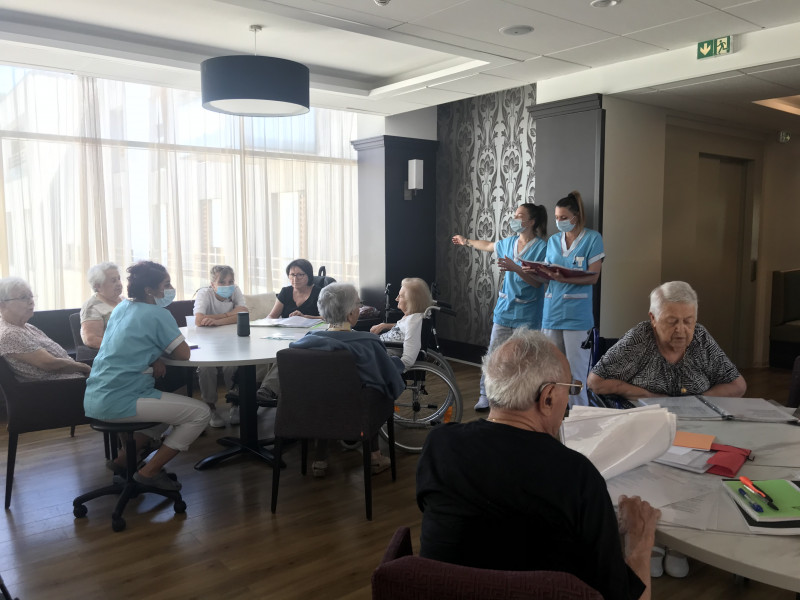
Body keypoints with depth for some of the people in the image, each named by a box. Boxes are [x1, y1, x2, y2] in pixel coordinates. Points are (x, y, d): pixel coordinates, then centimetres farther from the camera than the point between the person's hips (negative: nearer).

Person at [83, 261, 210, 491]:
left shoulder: (121, 308, 13)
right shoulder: (158, 315, -12)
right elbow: (183, 354, -10)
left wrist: (153, 359, 5)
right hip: (118, 403, -9)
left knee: (171, 406, 29)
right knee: (201, 412, -7)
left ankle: (122, 460, 23)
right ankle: (149, 472, 0)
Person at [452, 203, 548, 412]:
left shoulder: (541, 247, -9)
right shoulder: (509, 243, 10)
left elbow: (538, 282, -15)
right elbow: (488, 245, 32)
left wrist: (515, 268, -27)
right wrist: (467, 242, 47)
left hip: (527, 313, -5)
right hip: (505, 309, 5)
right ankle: (485, 395, 11)